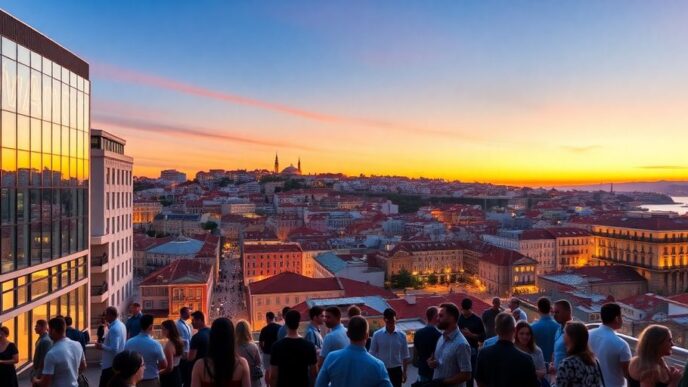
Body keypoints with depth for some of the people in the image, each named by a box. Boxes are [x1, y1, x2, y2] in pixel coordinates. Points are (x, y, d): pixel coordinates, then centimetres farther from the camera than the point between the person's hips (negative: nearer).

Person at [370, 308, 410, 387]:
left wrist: (404, 372, 3)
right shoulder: (377, 335, -9)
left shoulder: (401, 335, -6)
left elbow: (405, 356, 2)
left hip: (396, 370, 1)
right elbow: (372, 354, -2)